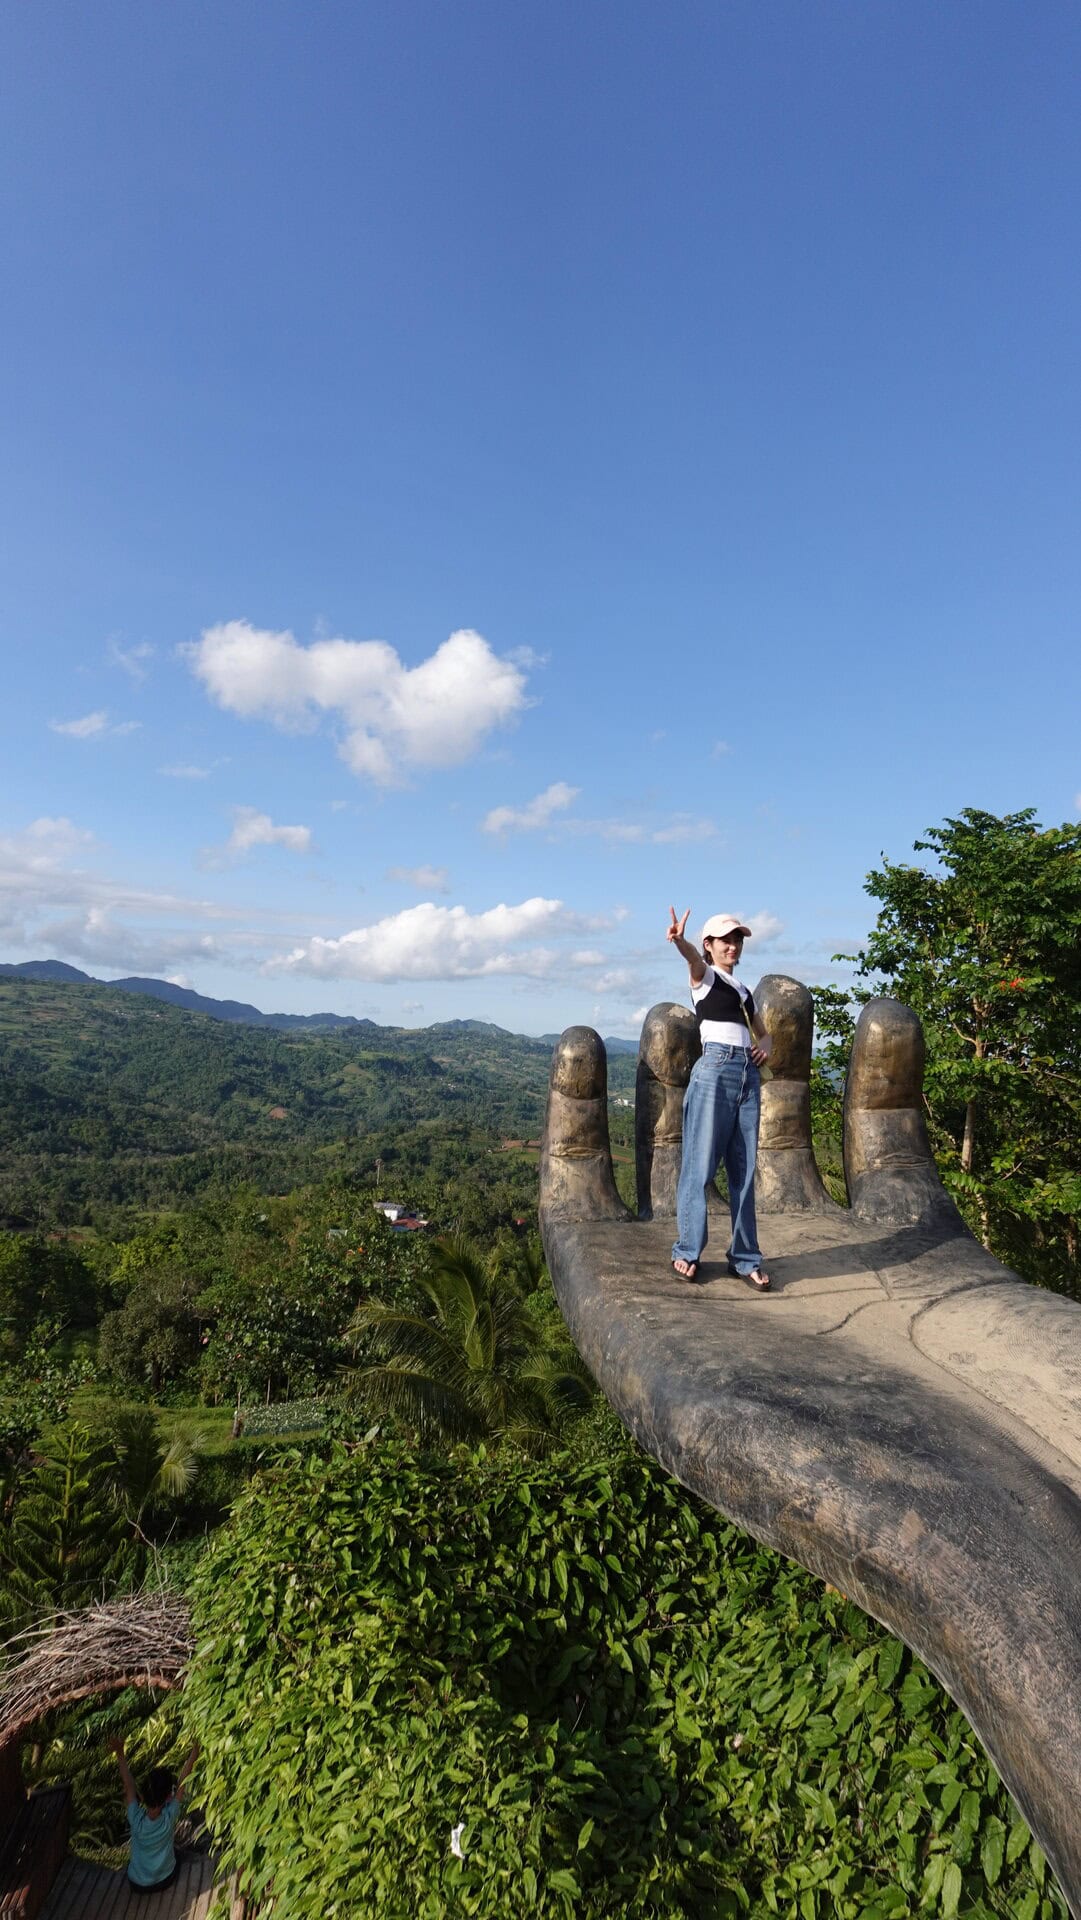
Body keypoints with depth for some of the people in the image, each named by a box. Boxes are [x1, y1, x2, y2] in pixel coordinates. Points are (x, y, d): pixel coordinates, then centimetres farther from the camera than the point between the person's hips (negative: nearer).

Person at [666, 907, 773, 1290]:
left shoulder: (744, 990, 24)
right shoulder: (705, 978, 5)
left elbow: (762, 1032, 32)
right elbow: (694, 959, -19)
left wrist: (765, 1046, 7)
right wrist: (679, 941, -43)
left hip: (748, 1075, 6)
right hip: (714, 1071, -6)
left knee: (744, 1169, 6)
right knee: (701, 1164, -4)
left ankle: (744, 1257, 12)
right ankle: (687, 1250, 7)